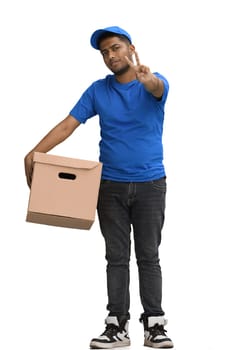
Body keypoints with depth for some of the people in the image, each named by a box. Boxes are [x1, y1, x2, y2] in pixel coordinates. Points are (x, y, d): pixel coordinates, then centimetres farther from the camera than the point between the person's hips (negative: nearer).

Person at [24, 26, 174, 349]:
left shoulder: (155, 84, -5)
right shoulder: (98, 90, 3)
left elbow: (158, 90, -31)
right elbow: (68, 125, -2)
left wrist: (147, 79, -57)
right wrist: (33, 155, -16)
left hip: (149, 185, -2)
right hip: (110, 186, 2)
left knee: (149, 257, 2)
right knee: (116, 258, 4)